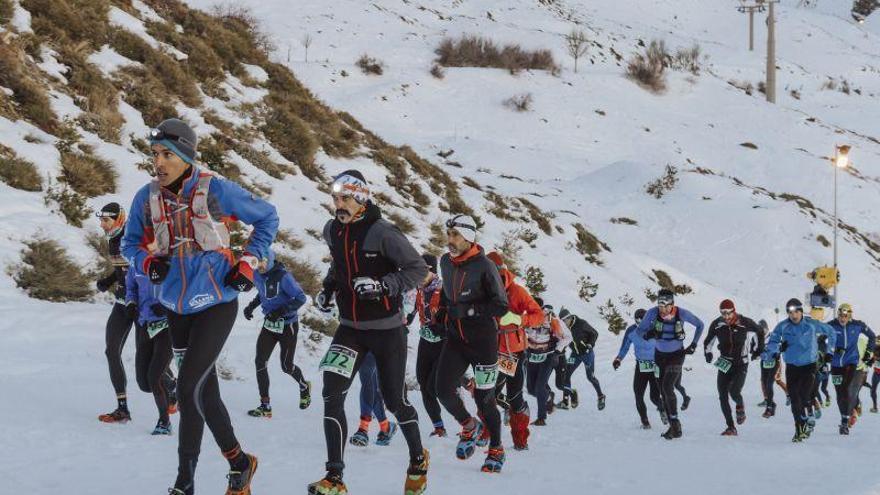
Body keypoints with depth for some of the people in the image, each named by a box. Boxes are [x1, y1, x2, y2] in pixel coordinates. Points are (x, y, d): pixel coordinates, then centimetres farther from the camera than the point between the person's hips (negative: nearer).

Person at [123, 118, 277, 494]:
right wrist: (148, 261, -8)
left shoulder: (215, 190, -12)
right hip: (176, 306, 5)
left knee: (189, 387, -14)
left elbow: (267, 217, 1)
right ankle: (238, 462, 26)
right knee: (205, 391, 11)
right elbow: (131, 242, 13)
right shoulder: (147, 197, -2)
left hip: (216, 304, -5)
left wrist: (248, 262, -5)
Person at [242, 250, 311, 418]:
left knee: (286, 366, 6)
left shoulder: (283, 276, -23)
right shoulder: (257, 275, -2)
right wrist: (251, 306, 4)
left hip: (288, 326, -6)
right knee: (260, 362, -8)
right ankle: (265, 406, -2)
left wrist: (281, 311, -30)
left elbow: (301, 298, -21)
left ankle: (304, 386, 40)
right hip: (269, 324, 6)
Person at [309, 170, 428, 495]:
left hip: (387, 329, -5)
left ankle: (418, 460, 34)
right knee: (332, 394, -13)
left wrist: (382, 285, -27)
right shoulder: (332, 231, 2)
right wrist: (328, 288, 8)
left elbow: (418, 270, -15)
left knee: (394, 399, 6)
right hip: (350, 328, 5)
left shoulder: (382, 232, -17)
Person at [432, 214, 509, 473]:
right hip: (455, 338, 5)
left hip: (483, 340, -5)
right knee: (444, 389, -10)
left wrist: (468, 310, -22)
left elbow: (502, 306, -16)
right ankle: (469, 426, 19)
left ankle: (496, 449, 21)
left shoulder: (484, 266, -15)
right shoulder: (446, 262, 4)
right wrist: (441, 309, 11)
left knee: (484, 397, 0)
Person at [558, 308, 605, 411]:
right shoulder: (568, 327, -2)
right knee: (566, 374, -10)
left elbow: (594, 334, -10)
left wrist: (589, 345, -17)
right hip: (575, 353, 5)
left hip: (587, 353, -5)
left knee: (590, 377, 3)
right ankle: (566, 400, -7)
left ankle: (600, 397, 28)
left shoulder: (581, 323, -18)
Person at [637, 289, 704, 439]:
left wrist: (693, 345, -5)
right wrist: (648, 334, -30)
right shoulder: (652, 313, -17)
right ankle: (674, 427, 13)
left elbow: (700, 325, -2)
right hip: (660, 355, 3)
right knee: (663, 391, 5)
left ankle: (675, 423, -15)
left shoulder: (682, 313, -19)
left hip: (676, 355, -3)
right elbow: (639, 330, -8)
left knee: (667, 387, -20)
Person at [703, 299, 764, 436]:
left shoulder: (745, 323, -10)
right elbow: (708, 341, 15)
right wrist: (707, 353, 1)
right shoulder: (717, 325, -3)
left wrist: (759, 349, 12)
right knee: (723, 397, -4)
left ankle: (740, 406, 16)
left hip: (741, 364, -3)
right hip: (724, 364, 3)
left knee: (734, 392, -21)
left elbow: (760, 331, 9)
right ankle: (731, 428, 6)